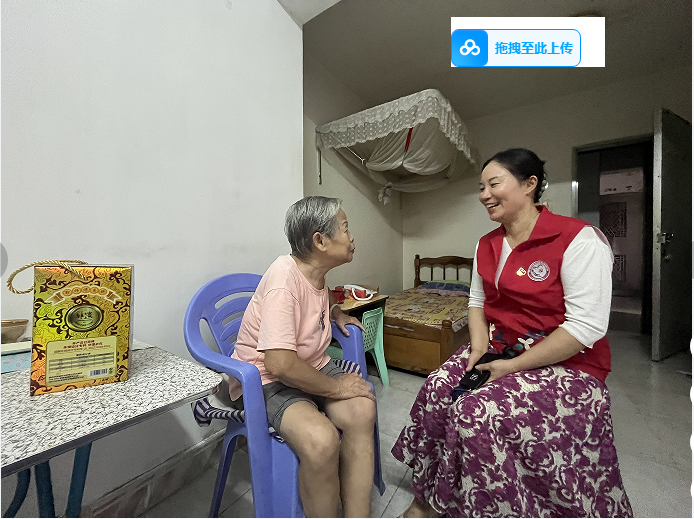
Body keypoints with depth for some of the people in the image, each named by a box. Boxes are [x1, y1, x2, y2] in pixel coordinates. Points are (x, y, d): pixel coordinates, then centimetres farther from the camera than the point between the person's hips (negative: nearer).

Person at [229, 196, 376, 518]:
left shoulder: (316, 273, 1)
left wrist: (336, 313, 6)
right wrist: (336, 386, -17)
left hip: (312, 367, 7)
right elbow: (279, 363, -29)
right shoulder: (285, 277, -25)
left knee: (362, 409, -16)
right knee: (321, 439, -30)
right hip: (267, 378, -7)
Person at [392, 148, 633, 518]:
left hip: (566, 363, -5)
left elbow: (586, 326, -21)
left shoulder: (578, 239, -16)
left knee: (476, 412, -25)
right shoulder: (486, 245, 6)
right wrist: (479, 348, -5)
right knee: (436, 388, -14)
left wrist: (514, 366, -20)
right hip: (500, 348, 6)